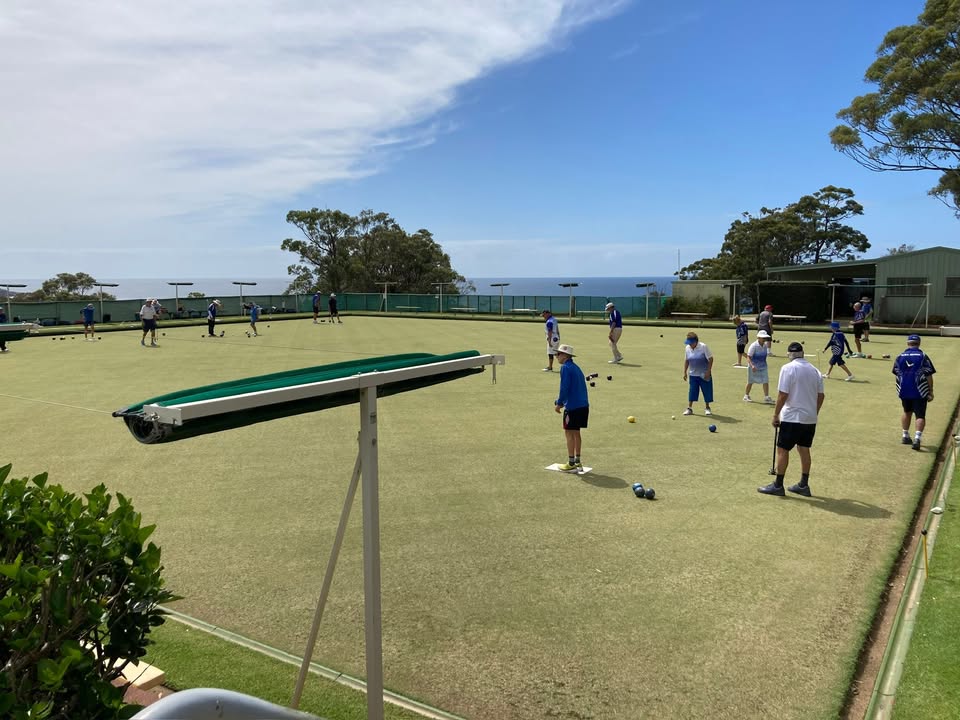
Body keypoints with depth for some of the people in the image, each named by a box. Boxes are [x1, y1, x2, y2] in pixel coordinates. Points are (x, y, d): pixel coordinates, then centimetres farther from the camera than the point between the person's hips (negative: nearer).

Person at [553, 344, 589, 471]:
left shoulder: (565, 368, -11)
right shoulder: (576, 368, 17)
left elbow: (564, 388, -17)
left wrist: (559, 403, -7)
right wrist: (560, 401, 21)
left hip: (572, 407, -9)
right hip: (583, 405, 9)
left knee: (569, 433, -1)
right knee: (576, 433, 17)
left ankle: (571, 464, 2)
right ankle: (577, 461, 23)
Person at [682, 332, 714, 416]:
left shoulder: (703, 347, -14)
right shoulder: (687, 348, -1)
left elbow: (710, 359, -11)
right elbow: (686, 361, 11)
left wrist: (708, 371, -15)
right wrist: (685, 372, 7)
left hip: (704, 374, -3)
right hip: (693, 374, 3)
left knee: (707, 391, 4)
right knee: (692, 391, 2)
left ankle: (707, 408, 19)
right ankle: (689, 408, 9)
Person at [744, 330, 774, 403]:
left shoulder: (765, 346, 1)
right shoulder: (754, 345, -19)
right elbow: (748, 357, -22)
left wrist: (764, 364, 18)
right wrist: (752, 365, -33)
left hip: (763, 367, 5)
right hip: (754, 367, -5)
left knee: (766, 381, -4)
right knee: (750, 382, 8)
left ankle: (766, 397, 2)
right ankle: (746, 396, 24)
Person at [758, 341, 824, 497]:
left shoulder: (788, 368, -12)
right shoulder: (815, 370, 7)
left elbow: (782, 395, -16)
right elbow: (820, 396, 11)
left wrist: (775, 415, -8)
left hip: (792, 418, -7)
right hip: (810, 418, 7)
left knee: (782, 450, 2)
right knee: (804, 450, 14)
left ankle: (778, 485, 6)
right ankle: (803, 485, 20)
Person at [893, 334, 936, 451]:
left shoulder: (900, 357, 4)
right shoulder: (923, 356, -5)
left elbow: (897, 374, 9)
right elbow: (929, 376, -7)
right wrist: (931, 392, 0)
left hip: (904, 391, 4)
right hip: (920, 392, -3)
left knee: (907, 412, 22)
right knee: (920, 415, 1)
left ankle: (905, 436, 29)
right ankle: (917, 438, -15)